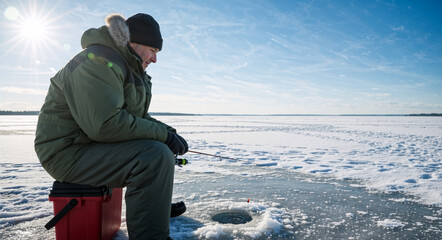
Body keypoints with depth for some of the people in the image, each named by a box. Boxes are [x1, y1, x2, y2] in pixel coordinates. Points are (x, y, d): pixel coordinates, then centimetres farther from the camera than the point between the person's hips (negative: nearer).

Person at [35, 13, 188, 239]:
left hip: (94, 145, 11)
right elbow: (106, 124, -30)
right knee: (155, 156, -29)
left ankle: (160, 206, 32)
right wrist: (162, 134, -23)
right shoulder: (98, 62, -19)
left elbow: (137, 116, 17)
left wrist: (168, 132, 1)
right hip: (69, 152, -10)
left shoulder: (130, 68, 14)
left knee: (163, 149, 17)